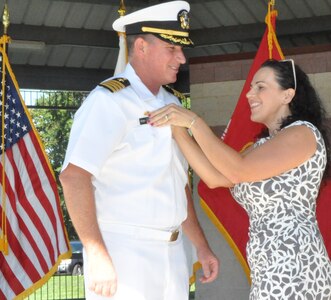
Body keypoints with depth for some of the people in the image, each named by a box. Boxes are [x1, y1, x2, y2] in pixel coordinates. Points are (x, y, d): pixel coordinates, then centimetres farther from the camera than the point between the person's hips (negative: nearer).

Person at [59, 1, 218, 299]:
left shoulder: (172, 103, 14)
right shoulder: (109, 102, -12)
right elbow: (74, 176, -22)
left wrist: (201, 246, 20)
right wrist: (97, 256, -25)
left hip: (171, 253, 8)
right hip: (123, 253, -8)